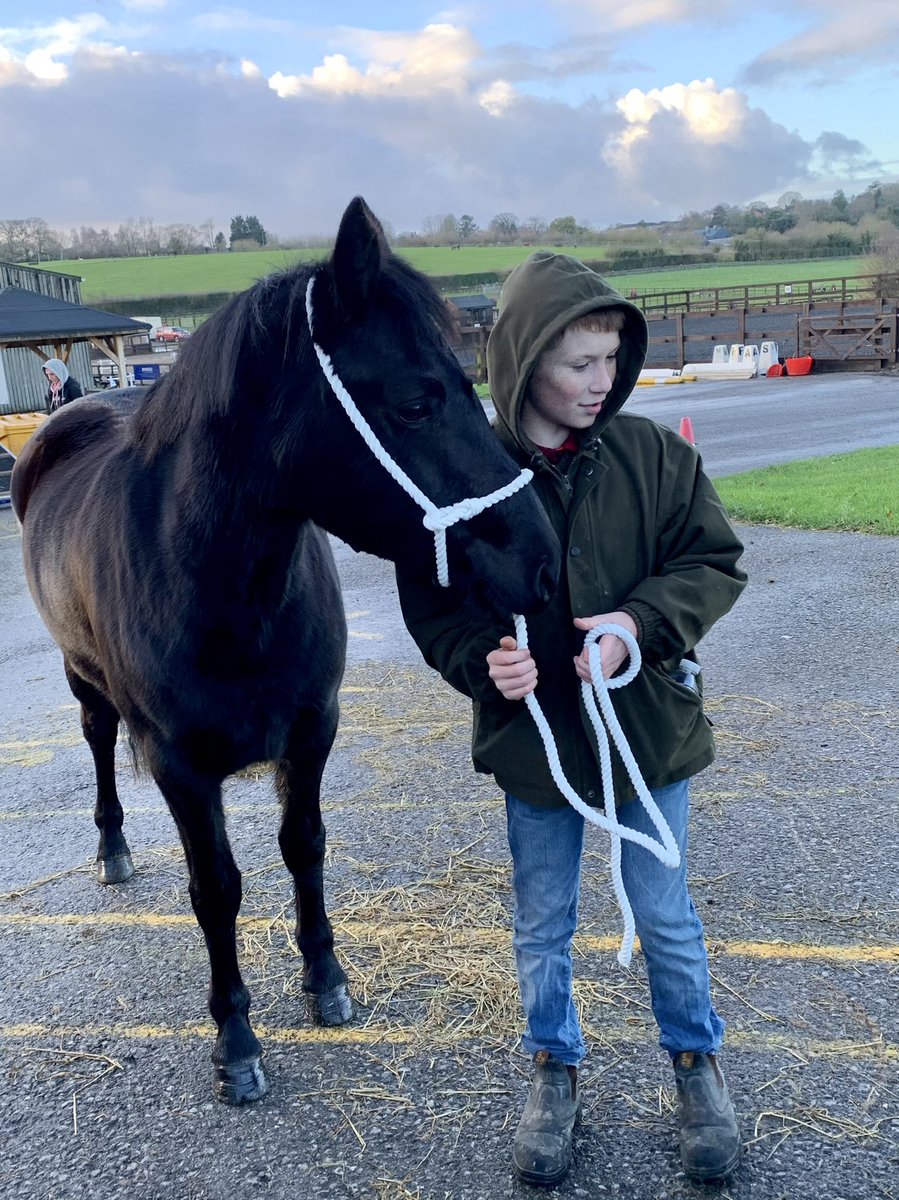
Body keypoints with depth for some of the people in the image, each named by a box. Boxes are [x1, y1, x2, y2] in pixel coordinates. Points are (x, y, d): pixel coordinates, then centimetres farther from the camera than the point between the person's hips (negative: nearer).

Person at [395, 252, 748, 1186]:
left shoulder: (651, 452, -10)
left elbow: (715, 563, -4)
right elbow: (430, 605, -5)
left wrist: (641, 622, -22)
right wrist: (482, 659, -25)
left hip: (648, 725, 1)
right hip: (532, 734, 0)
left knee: (665, 917, 17)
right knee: (541, 926, 18)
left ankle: (696, 1061, 46)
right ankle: (553, 1071, 45)